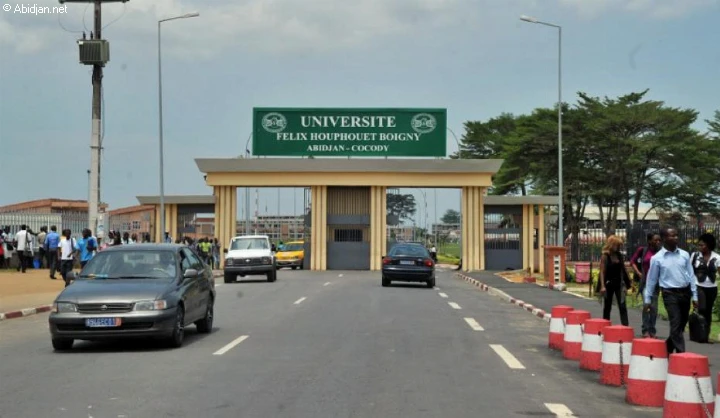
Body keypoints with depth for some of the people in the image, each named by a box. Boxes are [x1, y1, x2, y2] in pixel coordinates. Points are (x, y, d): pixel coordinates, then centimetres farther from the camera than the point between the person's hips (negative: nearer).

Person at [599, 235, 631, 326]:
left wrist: (625, 285, 9)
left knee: (622, 306, -7)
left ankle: (626, 326, -13)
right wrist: (602, 286, -19)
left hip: (619, 284, 4)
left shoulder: (620, 255, 7)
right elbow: (602, 272, -12)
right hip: (608, 284, -4)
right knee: (607, 307, 8)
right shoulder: (605, 256, -8)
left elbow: (623, 270, 11)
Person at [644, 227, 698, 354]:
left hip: (685, 292, 4)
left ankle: (667, 348, 31)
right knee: (676, 324, -12)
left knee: (681, 324, 12)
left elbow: (691, 276, 9)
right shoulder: (657, 258, -5)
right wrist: (648, 299, 3)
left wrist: (694, 296, 6)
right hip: (670, 294, -4)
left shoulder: (684, 255, 5)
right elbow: (651, 279, 2)